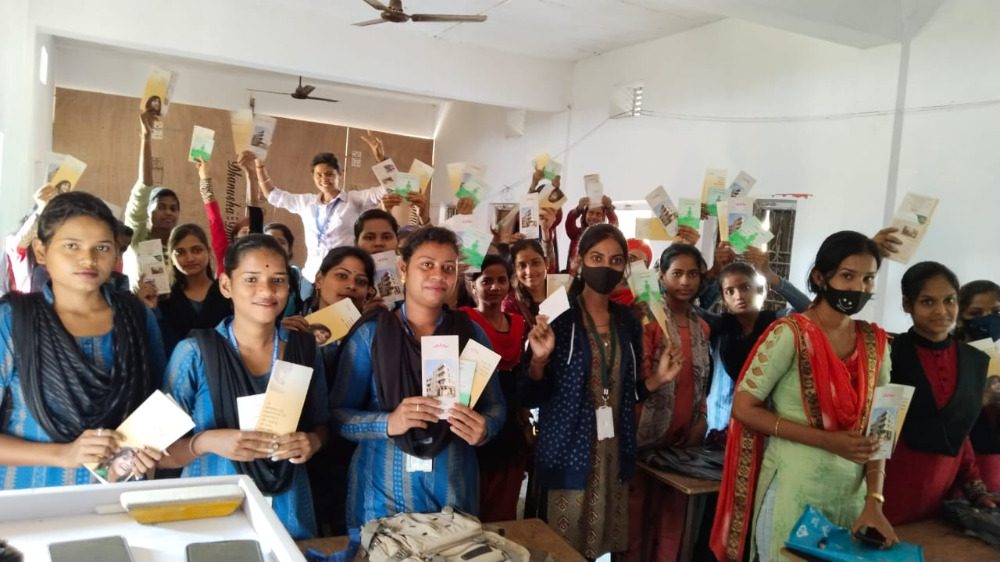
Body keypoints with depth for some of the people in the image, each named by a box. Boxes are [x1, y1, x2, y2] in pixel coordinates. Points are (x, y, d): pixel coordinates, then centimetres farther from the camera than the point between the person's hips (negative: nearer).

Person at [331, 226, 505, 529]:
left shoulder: (471, 333, 1)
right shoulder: (370, 333, -5)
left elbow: (495, 406, 4)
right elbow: (338, 414, -6)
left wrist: (484, 430, -18)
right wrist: (389, 423, -24)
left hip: (453, 489, 2)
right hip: (383, 489, -2)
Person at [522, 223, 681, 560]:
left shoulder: (627, 322, 7)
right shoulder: (558, 317, -9)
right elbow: (531, 398, -9)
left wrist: (658, 379, -1)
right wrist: (539, 358, -26)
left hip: (613, 452, 5)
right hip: (569, 451, -5)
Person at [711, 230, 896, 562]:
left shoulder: (875, 342, 3)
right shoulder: (790, 334, -13)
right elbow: (743, 409, -14)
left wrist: (874, 501, -6)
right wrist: (826, 440, -20)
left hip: (852, 491, 5)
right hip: (793, 489, -5)